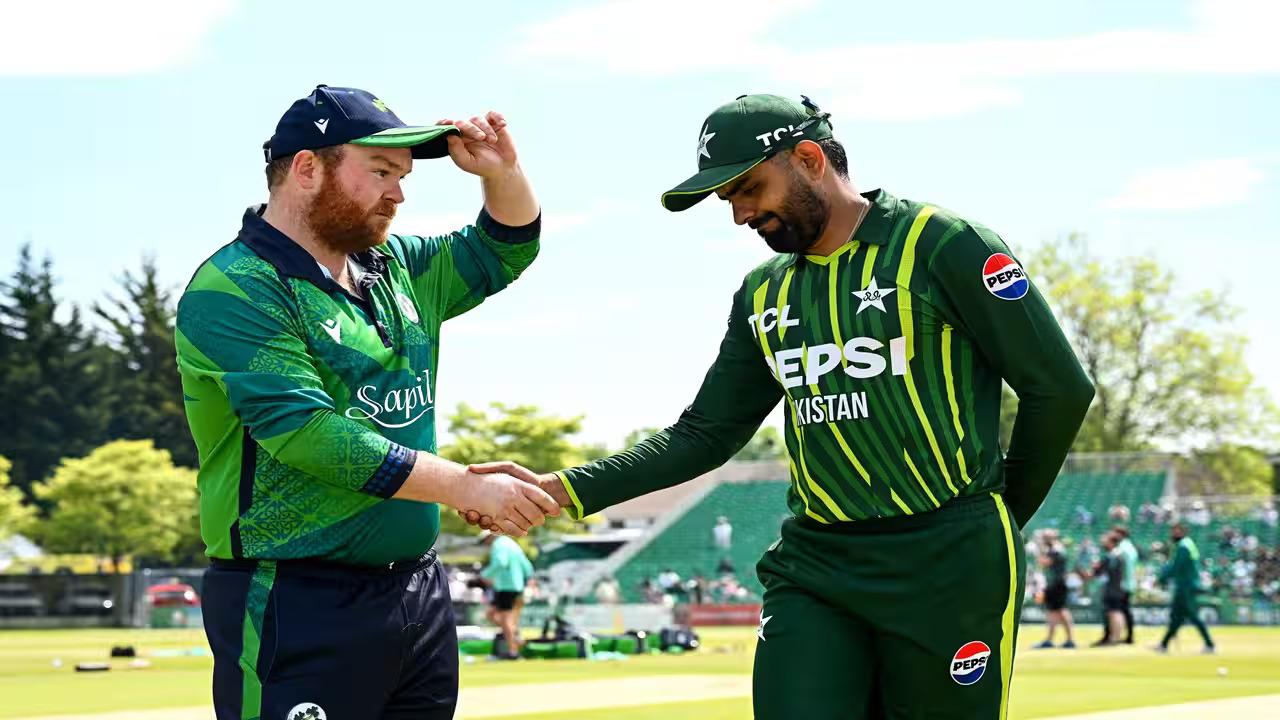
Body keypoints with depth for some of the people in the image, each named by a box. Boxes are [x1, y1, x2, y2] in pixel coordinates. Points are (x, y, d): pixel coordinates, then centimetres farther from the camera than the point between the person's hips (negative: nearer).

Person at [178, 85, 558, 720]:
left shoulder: (396, 268, 14)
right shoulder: (234, 291, -11)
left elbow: (502, 252, 29)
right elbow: (308, 433, -21)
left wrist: (501, 173, 7)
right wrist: (470, 488, -21)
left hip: (420, 593, 8)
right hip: (298, 613, -8)